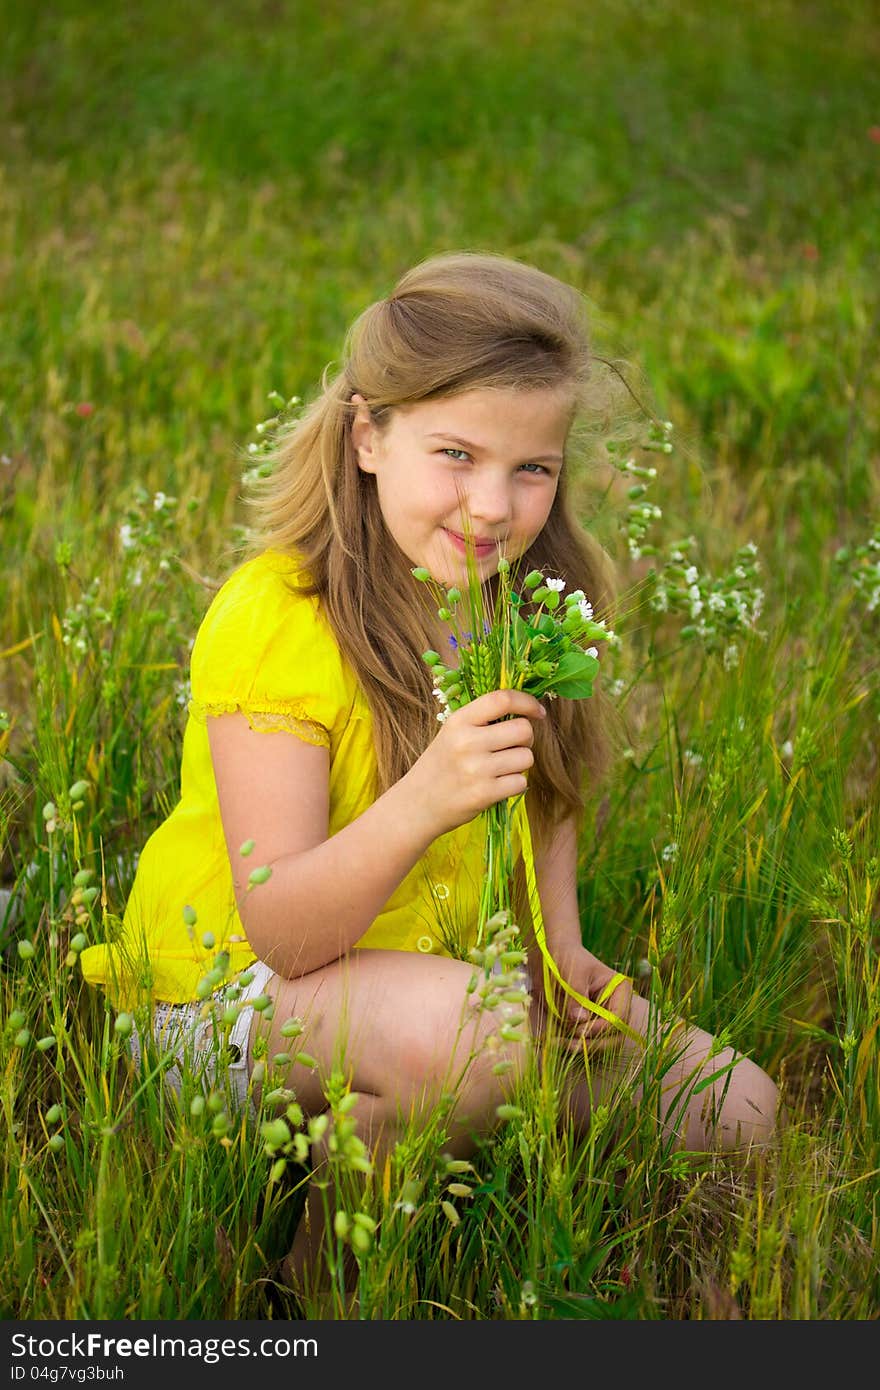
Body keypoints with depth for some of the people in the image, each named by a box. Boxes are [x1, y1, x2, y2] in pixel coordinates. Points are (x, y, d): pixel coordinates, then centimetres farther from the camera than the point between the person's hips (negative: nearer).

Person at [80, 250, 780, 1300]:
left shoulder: (527, 602, -2)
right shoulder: (272, 620, -24)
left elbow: (547, 791, 16)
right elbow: (284, 933, -29)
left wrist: (562, 953, -2)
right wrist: (423, 804, -47)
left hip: (448, 968, 7)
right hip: (236, 991, -7)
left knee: (731, 1109, -2)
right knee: (466, 1032, -38)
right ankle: (326, 1254, -9)